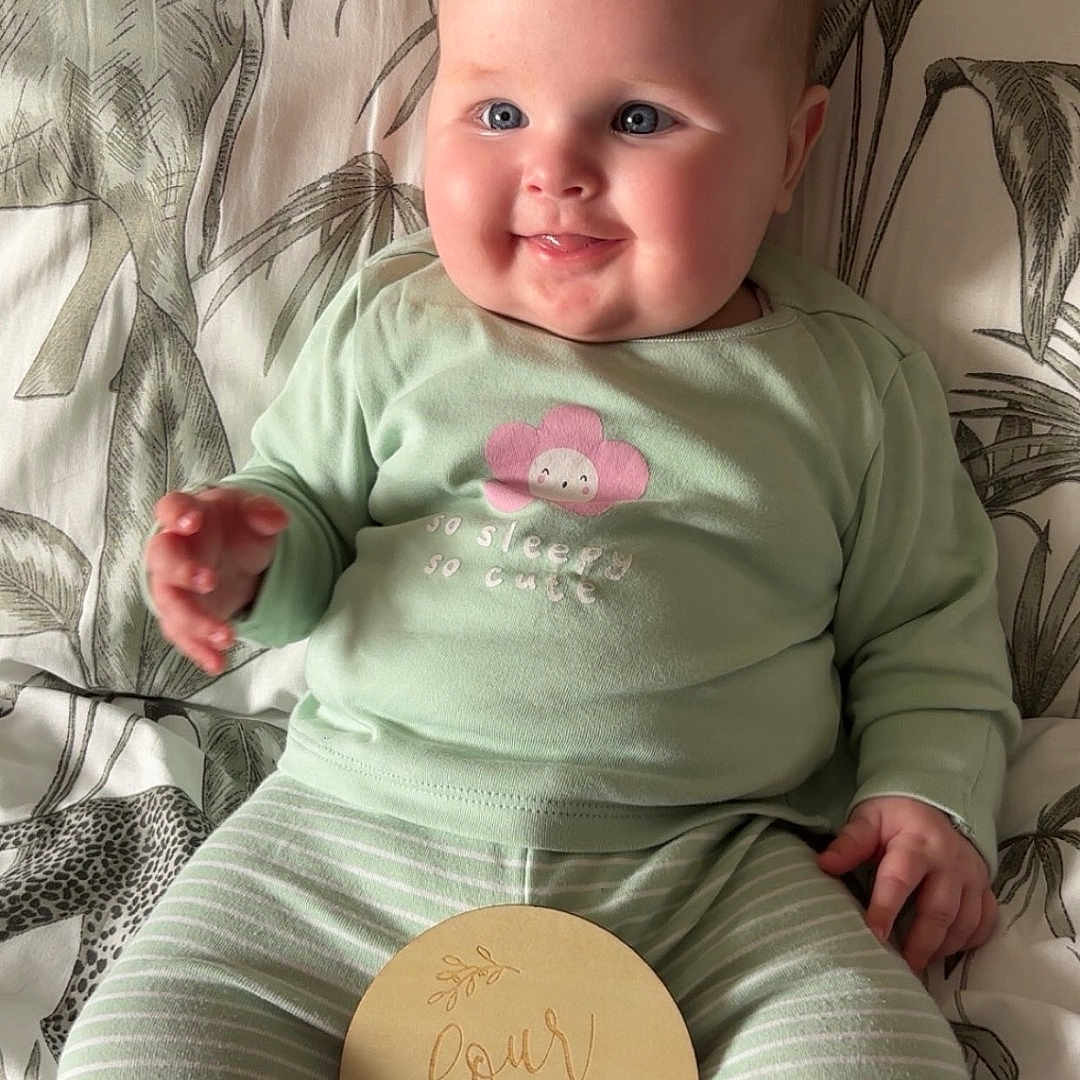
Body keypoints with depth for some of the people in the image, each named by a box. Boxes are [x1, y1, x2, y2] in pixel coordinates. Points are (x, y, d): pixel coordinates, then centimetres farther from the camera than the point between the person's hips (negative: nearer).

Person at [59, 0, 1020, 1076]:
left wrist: (931, 788, -2)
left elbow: (924, 617, 12)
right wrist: (247, 561, -6)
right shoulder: (392, 323, 7)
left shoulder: (852, 381, 5)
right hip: (353, 826, 1)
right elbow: (308, 499, 16)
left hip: (710, 879, 0)